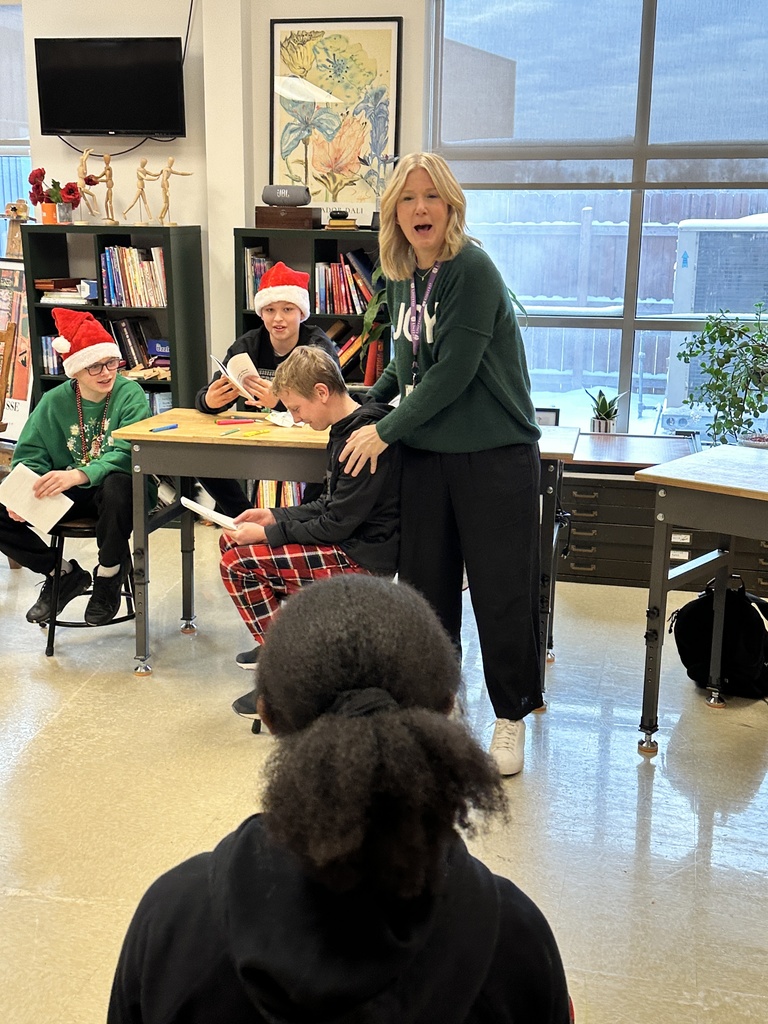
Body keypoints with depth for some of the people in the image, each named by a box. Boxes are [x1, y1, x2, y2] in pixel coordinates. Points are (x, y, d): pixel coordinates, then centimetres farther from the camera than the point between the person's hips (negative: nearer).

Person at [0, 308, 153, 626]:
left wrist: (79, 474, -40)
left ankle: (108, 576, -13)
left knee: (118, 485, -40)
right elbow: (30, 456, -1)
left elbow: (128, 454, -23)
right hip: (67, 493, 4)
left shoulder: (130, 395, -10)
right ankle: (63, 573, 7)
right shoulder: (54, 402, 1)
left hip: (112, 489, -4)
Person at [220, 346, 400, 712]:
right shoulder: (345, 428, 9)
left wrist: (268, 534, -14)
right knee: (230, 540, 10)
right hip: (346, 541, 10)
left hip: (362, 558, -10)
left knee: (237, 563, -15)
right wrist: (274, 517, 8)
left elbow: (336, 525, -21)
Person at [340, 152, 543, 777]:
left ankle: (512, 717, 19)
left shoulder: (472, 270, -14)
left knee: (501, 589, 1)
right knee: (425, 584, 11)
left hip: (494, 455, -7)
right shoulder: (402, 278, 9)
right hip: (427, 452, 7)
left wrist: (385, 432, -13)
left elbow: (453, 372, -19)